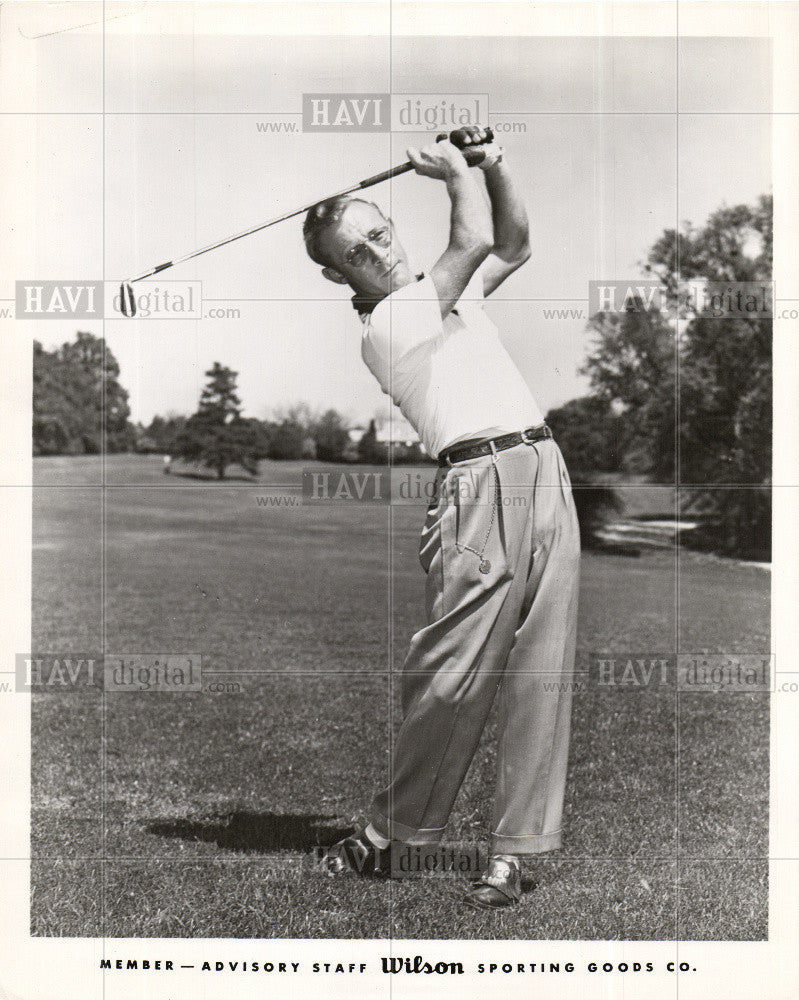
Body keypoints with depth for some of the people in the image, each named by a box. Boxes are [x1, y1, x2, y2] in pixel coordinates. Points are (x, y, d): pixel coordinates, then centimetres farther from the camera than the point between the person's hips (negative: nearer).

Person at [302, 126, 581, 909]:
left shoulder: (446, 291, 24)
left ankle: (512, 852, 4)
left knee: (540, 676, 0)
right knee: (452, 677, -9)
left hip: (546, 470, 7)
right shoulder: (381, 327, -2)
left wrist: (493, 163, 20)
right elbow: (476, 240, -7)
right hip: (481, 483, -7)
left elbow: (513, 246, 33)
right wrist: (456, 173, 10)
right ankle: (387, 830, 10)